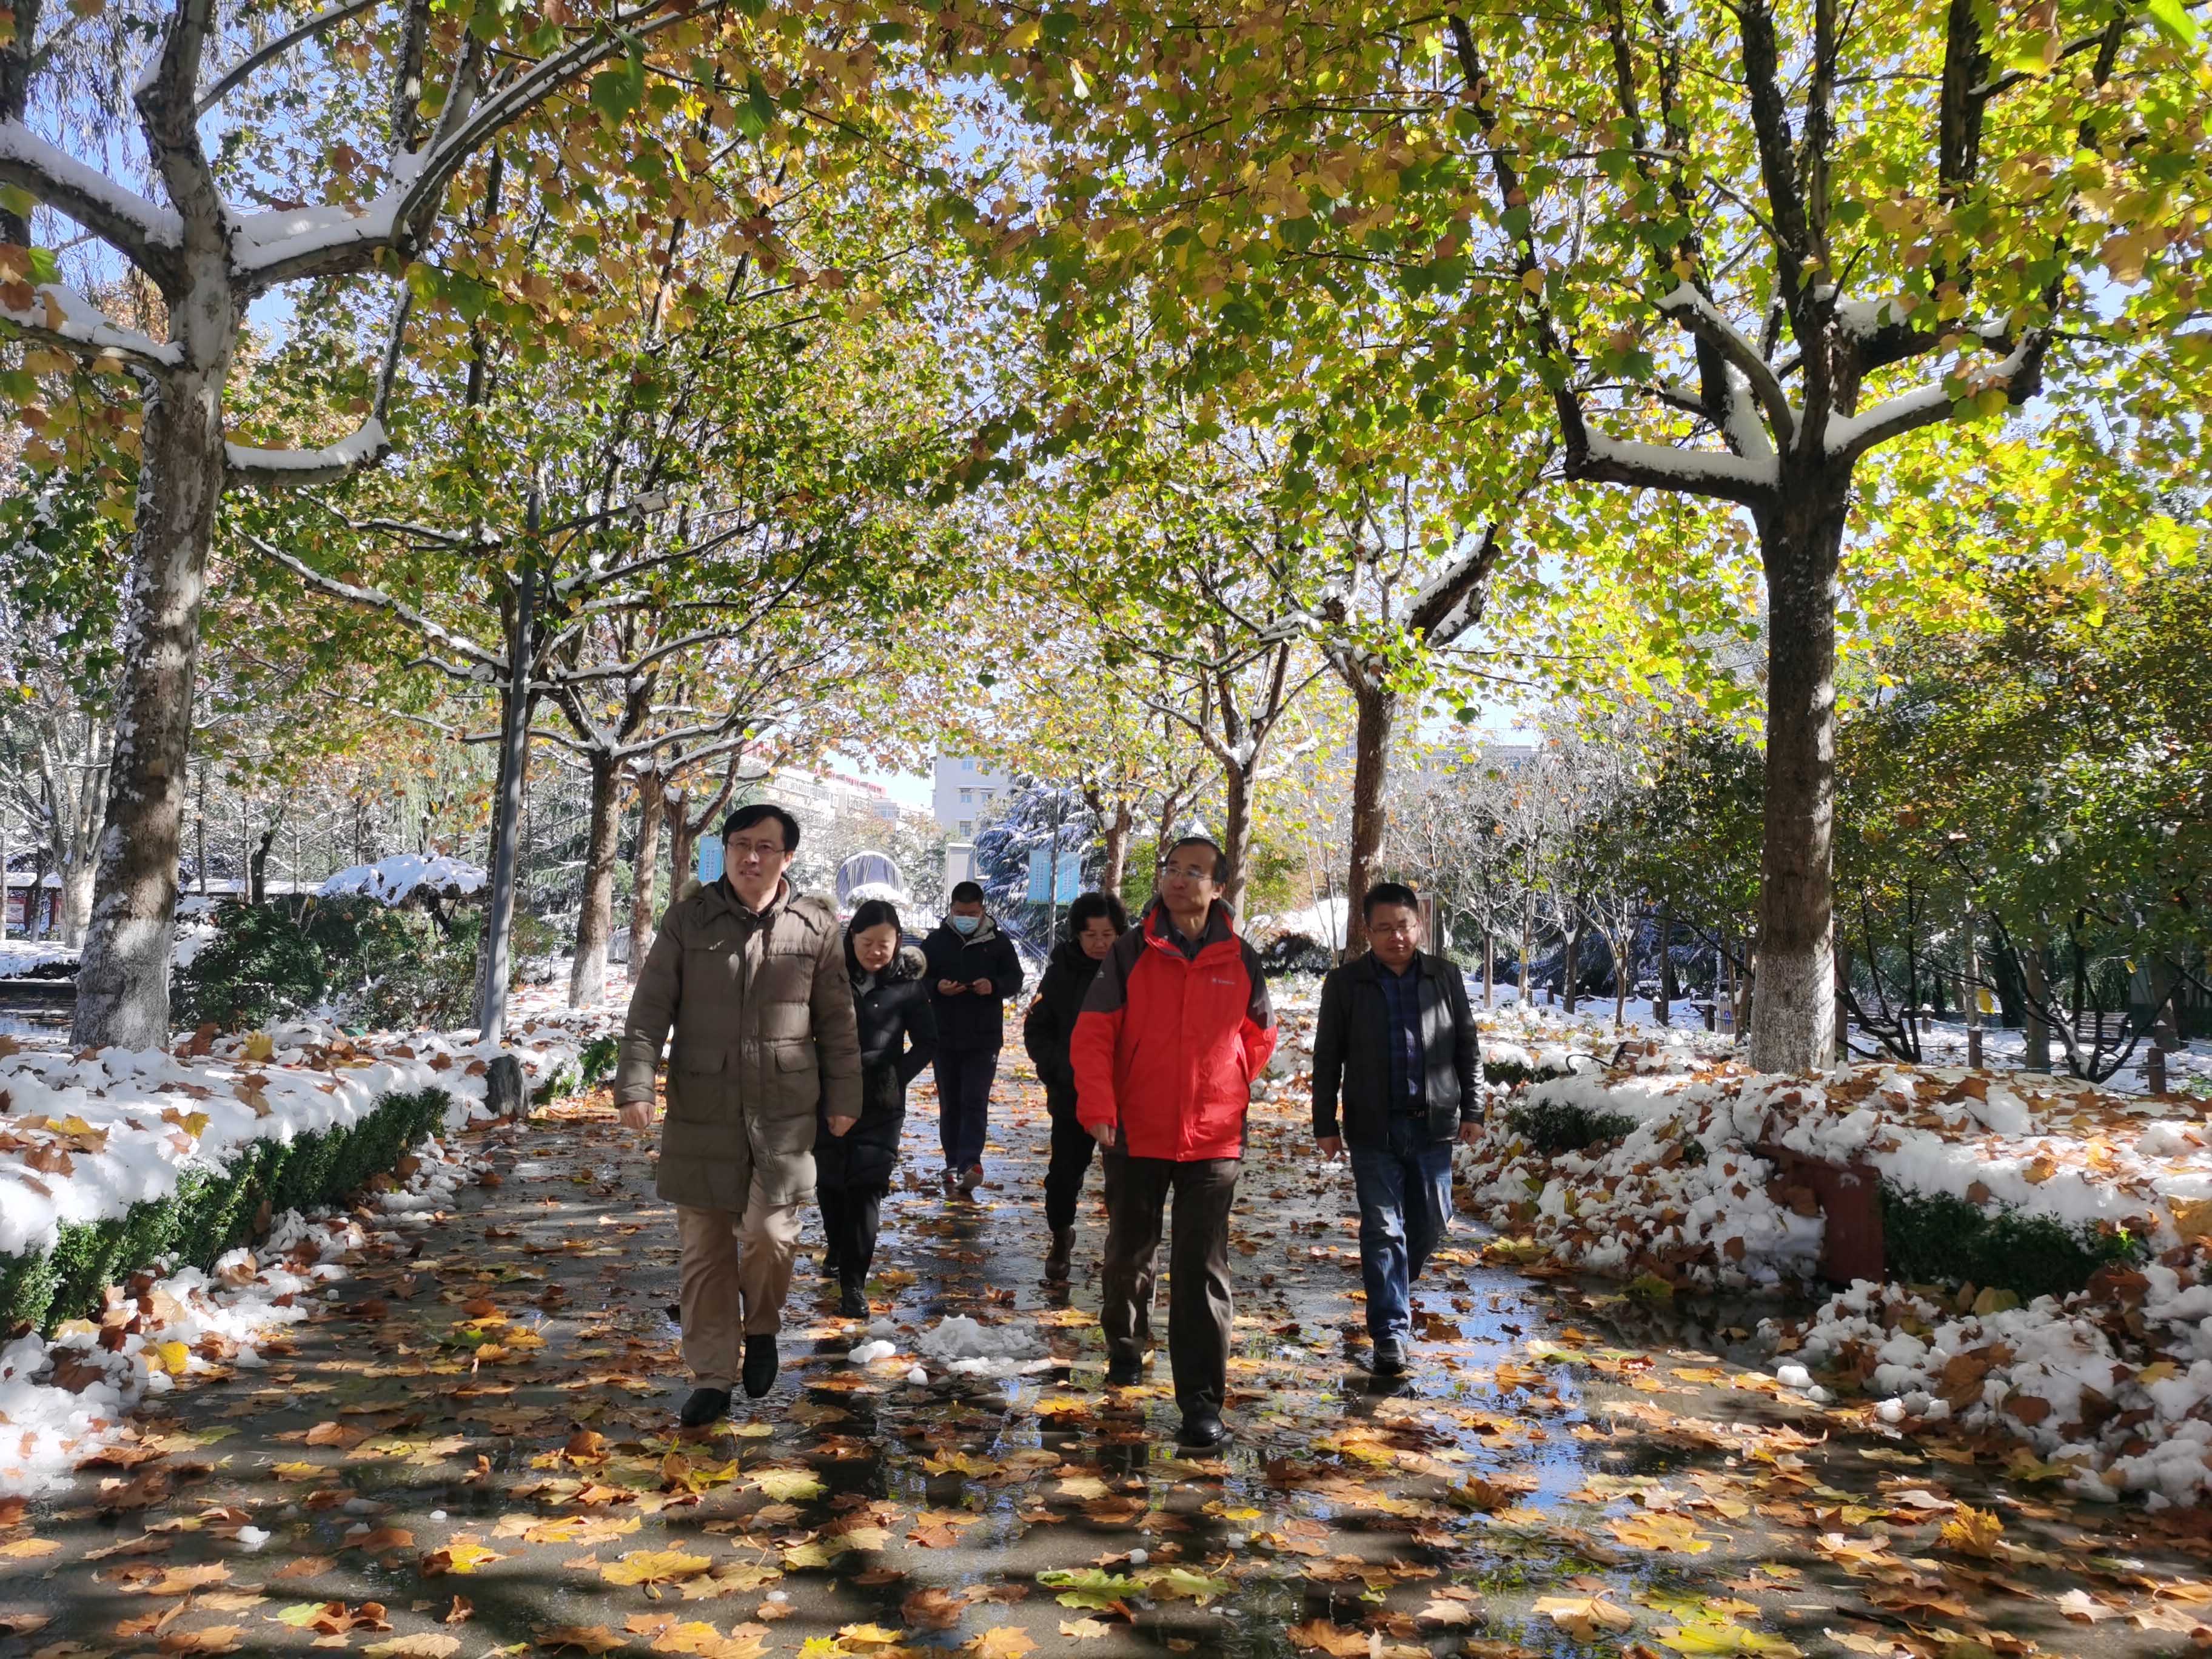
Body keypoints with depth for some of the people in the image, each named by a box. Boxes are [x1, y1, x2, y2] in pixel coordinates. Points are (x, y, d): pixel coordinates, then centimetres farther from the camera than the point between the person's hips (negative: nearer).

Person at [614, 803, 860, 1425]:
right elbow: (650, 1010, -1)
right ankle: (711, 1377, 21)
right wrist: (635, 1084, -11)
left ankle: (761, 1328, 24)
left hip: (784, 1115, -1)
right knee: (705, 1250, 7)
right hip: (701, 1112, 1)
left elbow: (837, 1022, 7)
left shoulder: (816, 926, 1)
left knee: (771, 1235, -8)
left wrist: (843, 1097, 8)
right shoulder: (688, 920, 0)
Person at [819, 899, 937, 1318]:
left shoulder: (907, 986, -4)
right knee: (829, 1182, 16)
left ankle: (853, 1282, 0)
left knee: (866, 1190, -5)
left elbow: (927, 1043, 3)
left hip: (880, 1107, -2)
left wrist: (896, 1077, -7)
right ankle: (837, 1249, 41)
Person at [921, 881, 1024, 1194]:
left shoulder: (998, 942, 2)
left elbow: (1015, 980, 6)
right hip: (945, 1037, 2)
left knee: (975, 1102, -9)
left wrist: (994, 987, -16)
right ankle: (954, 1165, 16)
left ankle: (970, 1163, -13)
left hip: (984, 1038, -2)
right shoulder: (936, 941, 4)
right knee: (949, 1104, 8)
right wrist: (937, 987, -16)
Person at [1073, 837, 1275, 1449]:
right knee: (1128, 1251, 17)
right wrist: (1098, 1106, -17)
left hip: (1214, 1139, 0)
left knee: (1203, 1270, -1)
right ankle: (1125, 1343, 43)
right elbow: (1093, 1034, -6)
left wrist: (1228, 1090, 11)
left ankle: (1201, 1398, 5)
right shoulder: (1130, 953, -3)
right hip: (1136, 1134, 1)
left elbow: (1260, 1035, 17)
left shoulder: (1241, 961, 1)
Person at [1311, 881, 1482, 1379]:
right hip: (1373, 1128, -2)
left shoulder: (1445, 977, 4)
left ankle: (1395, 1292, 37)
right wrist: (1325, 1123, 1)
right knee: (1383, 1230, -2)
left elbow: (1468, 1047, 10)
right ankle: (1391, 1330, 4)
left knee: (1430, 1223, 11)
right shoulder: (1345, 983, -1)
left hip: (1432, 1124, 2)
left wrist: (1472, 1109, 5)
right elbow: (1327, 1059, 3)